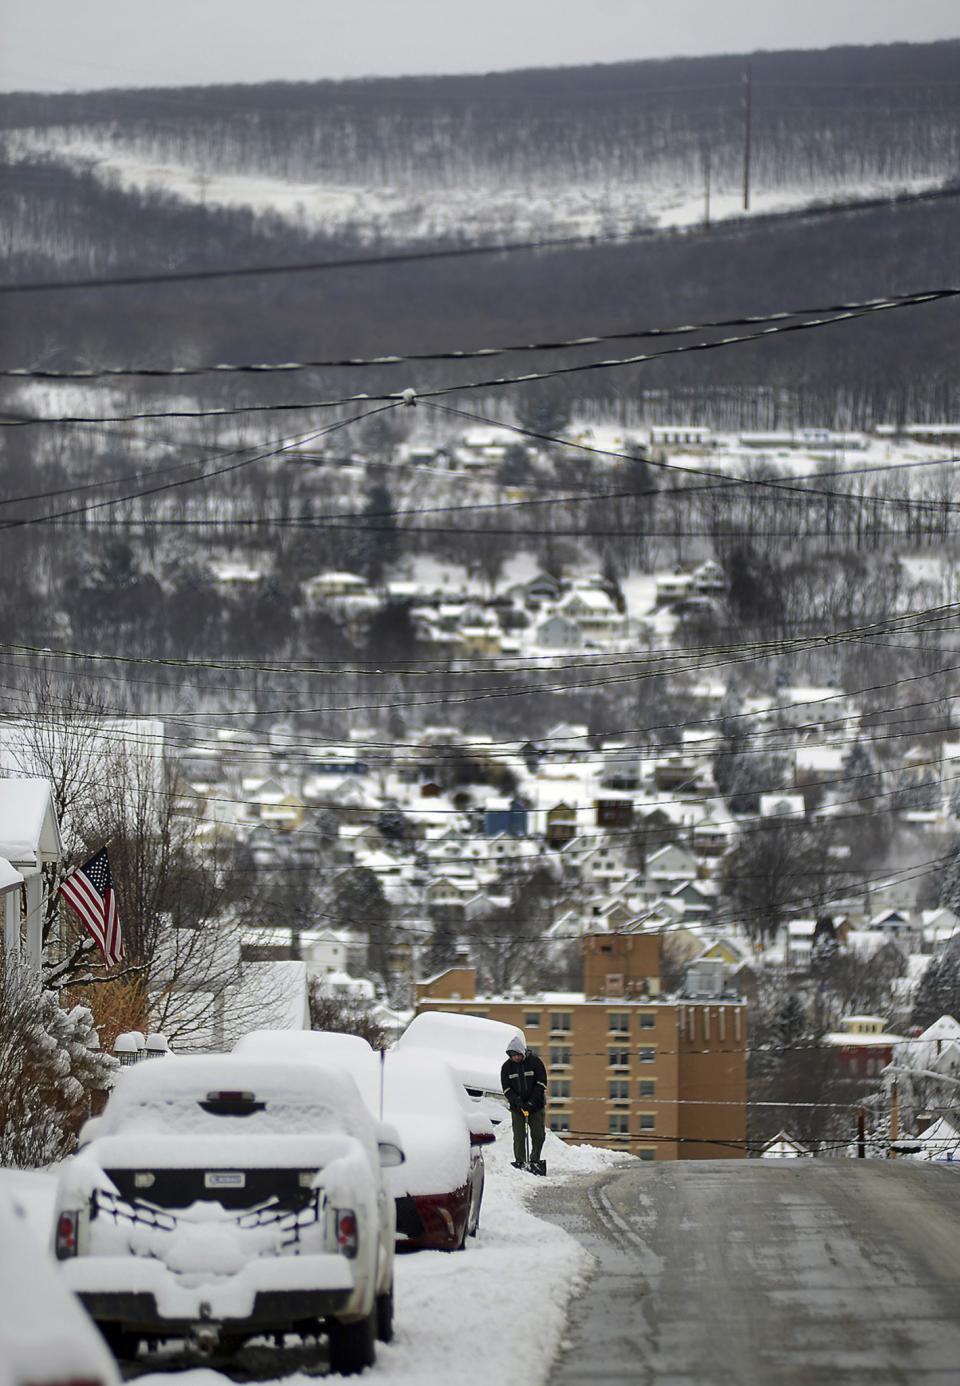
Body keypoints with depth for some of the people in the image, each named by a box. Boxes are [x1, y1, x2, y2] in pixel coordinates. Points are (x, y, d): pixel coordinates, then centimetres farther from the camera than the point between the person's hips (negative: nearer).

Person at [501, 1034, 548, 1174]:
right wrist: (517, 1101, -15)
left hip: (536, 1106, -1)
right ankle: (520, 1163, -3)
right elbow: (506, 1088, 1)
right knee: (519, 1137, -5)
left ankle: (535, 1161, 15)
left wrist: (532, 1101, -16)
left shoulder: (535, 1062, -5)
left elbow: (541, 1083, -6)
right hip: (517, 1107, 1)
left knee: (538, 1135, 1)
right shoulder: (507, 1067, 0)